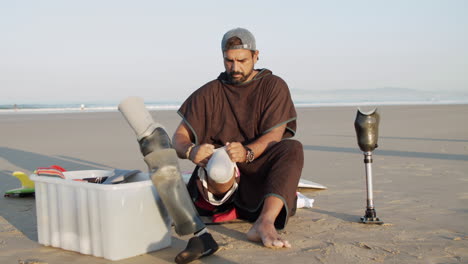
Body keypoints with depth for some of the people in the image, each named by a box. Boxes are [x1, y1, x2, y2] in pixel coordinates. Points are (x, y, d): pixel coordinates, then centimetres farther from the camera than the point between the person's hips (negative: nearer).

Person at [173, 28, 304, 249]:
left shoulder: (273, 86, 7)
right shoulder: (209, 93, 13)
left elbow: (274, 136, -8)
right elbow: (179, 137, 5)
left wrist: (247, 153, -31)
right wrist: (190, 151, -21)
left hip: (259, 171, 0)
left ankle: (265, 223, -49)